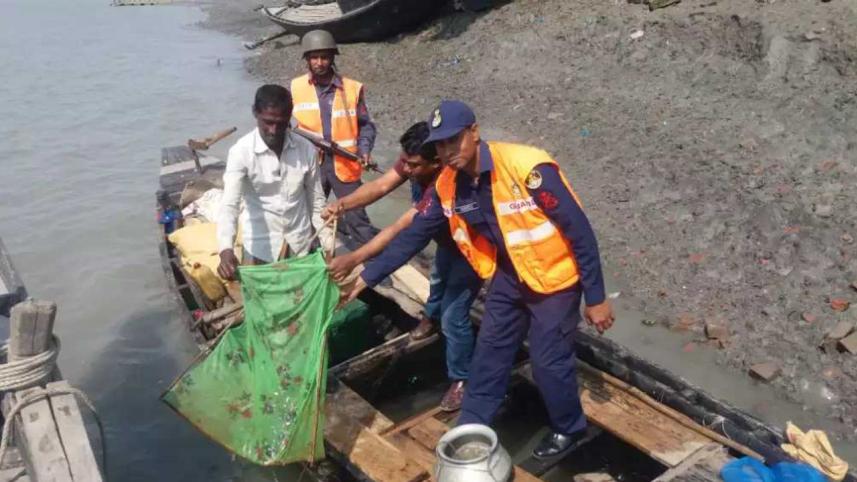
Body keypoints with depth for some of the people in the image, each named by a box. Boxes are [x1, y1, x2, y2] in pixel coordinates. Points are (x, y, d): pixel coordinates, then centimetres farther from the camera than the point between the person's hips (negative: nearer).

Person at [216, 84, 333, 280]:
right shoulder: (241, 151, -16)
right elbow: (229, 203, -25)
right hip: (261, 245, -2)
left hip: (300, 244, 3)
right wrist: (226, 249, -41)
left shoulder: (306, 149, -7)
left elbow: (316, 201, 2)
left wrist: (330, 247, 0)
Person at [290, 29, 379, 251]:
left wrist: (364, 150, -14)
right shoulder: (295, 87, 0)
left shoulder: (352, 88, -5)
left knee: (357, 218, 2)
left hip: (345, 164, -2)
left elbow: (365, 125, 2)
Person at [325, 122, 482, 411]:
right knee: (438, 279, 34)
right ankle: (431, 316, 65)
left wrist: (353, 260, -50)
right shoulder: (414, 162, -20)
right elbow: (380, 186, -25)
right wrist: (343, 204, -42)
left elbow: (399, 231, -47)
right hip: (447, 240, 9)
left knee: (453, 317, -8)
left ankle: (462, 380, 12)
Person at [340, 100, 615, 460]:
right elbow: (414, 235, -1)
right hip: (509, 273, 6)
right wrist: (365, 277, -1)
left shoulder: (527, 167, -31)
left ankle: (569, 430, 30)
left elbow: (579, 231, -24)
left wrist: (595, 297, -19)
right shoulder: (448, 186, -10)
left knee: (548, 361, 2)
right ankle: (471, 428, 33)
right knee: (490, 351, 14)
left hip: (554, 275, -6)